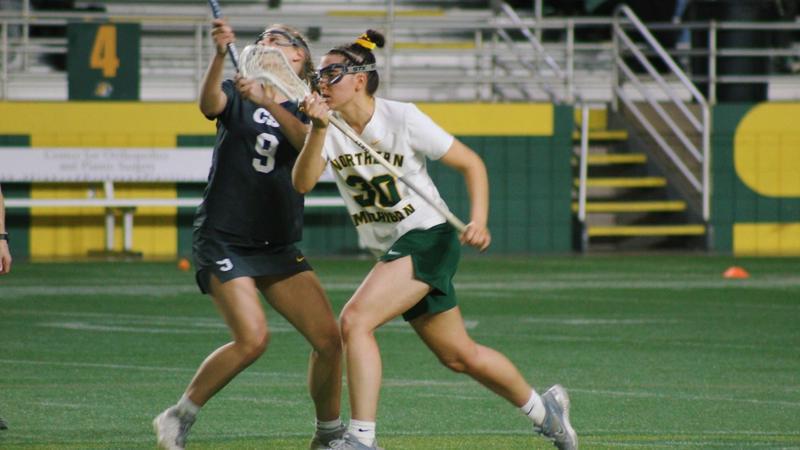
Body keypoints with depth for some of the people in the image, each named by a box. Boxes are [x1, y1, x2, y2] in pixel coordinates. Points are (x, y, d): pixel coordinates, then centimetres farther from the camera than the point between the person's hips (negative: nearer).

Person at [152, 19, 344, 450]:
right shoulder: (237, 96, 4)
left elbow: (307, 141, -16)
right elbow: (209, 102, -22)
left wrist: (266, 100, -31)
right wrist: (221, 54, -40)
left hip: (279, 247, 4)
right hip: (225, 240, -4)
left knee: (329, 338, -6)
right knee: (252, 338, -21)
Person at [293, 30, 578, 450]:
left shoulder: (402, 118, -14)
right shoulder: (330, 129, -2)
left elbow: (471, 163, -8)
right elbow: (302, 183, -18)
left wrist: (479, 220, -22)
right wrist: (318, 130, -33)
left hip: (429, 239, -6)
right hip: (392, 252, 6)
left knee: (354, 321, -25)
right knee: (460, 356, 15)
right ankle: (544, 408, 36)